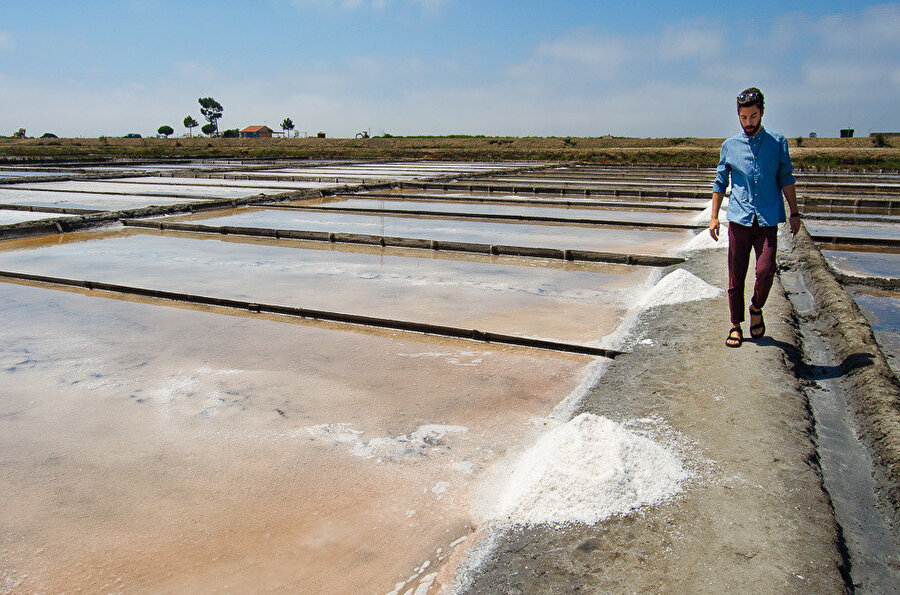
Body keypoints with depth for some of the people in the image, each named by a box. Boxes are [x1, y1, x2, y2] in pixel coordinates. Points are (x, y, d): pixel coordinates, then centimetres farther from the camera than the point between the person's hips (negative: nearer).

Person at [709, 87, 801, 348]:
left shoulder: (778, 142, 7)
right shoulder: (729, 145, 8)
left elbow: (786, 179, 11)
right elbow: (720, 182, 14)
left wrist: (794, 213, 8)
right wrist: (714, 216, 9)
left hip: (768, 220, 0)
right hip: (739, 219, 1)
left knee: (765, 271, -12)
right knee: (736, 276, 2)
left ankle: (756, 309, 17)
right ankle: (736, 325, 17)